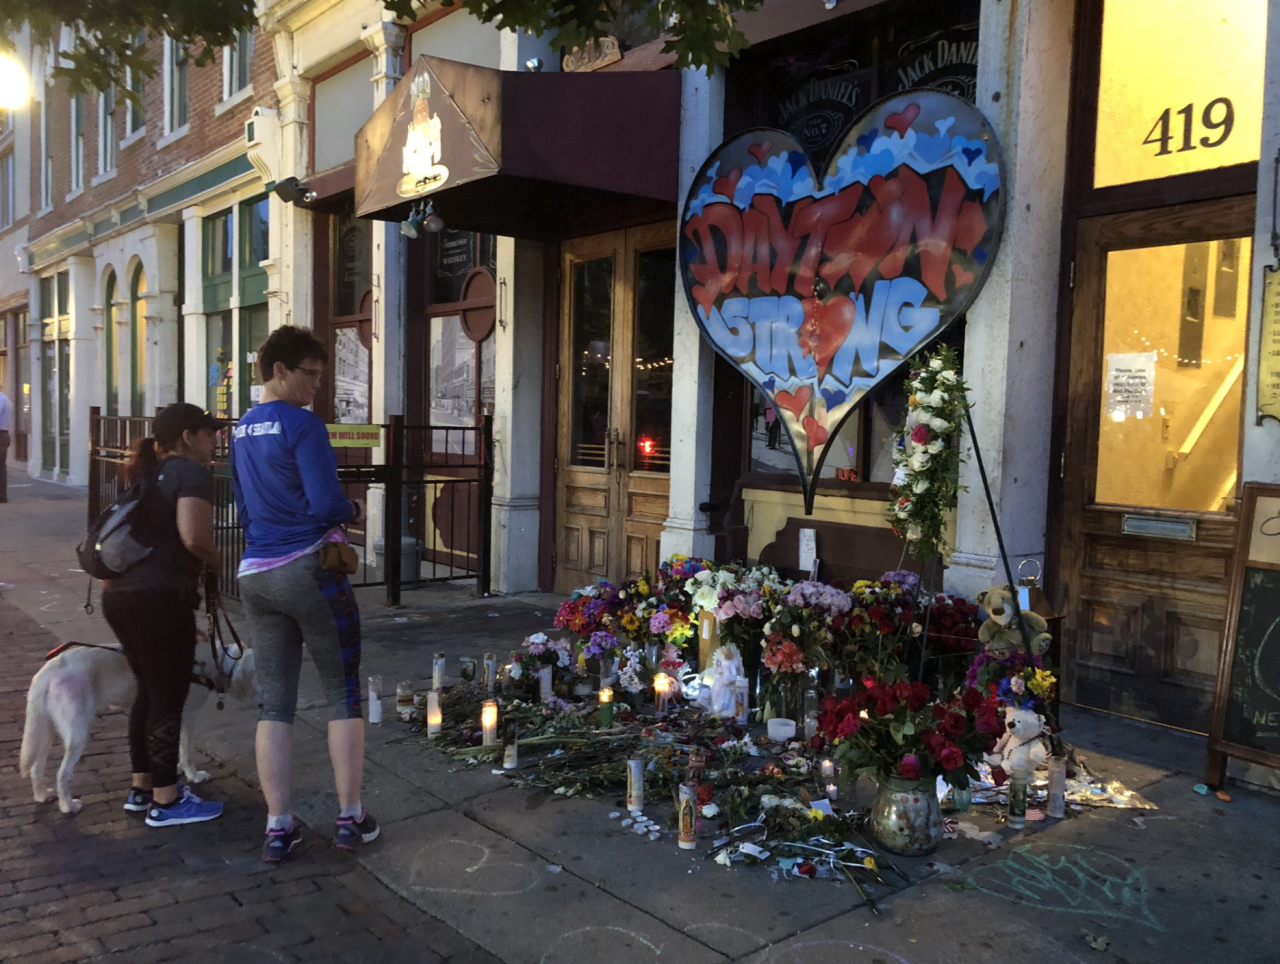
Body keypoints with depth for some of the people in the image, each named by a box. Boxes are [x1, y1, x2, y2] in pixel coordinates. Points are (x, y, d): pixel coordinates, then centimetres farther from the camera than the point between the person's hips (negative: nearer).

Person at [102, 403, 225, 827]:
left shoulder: (148, 474, 19)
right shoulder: (191, 473, -8)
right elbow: (194, 537, -22)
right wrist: (216, 561, -4)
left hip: (119, 594, 9)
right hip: (159, 598, -9)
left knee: (149, 691, 20)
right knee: (168, 697, 1)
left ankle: (142, 787, 29)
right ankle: (166, 801, 10)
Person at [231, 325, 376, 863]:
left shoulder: (241, 431, 14)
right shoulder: (302, 424, -11)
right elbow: (326, 503, -17)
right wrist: (354, 511, 2)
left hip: (255, 576, 7)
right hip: (310, 570, -7)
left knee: (275, 703, 9)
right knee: (343, 695, 6)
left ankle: (278, 827, 12)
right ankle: (350, 818, 12)